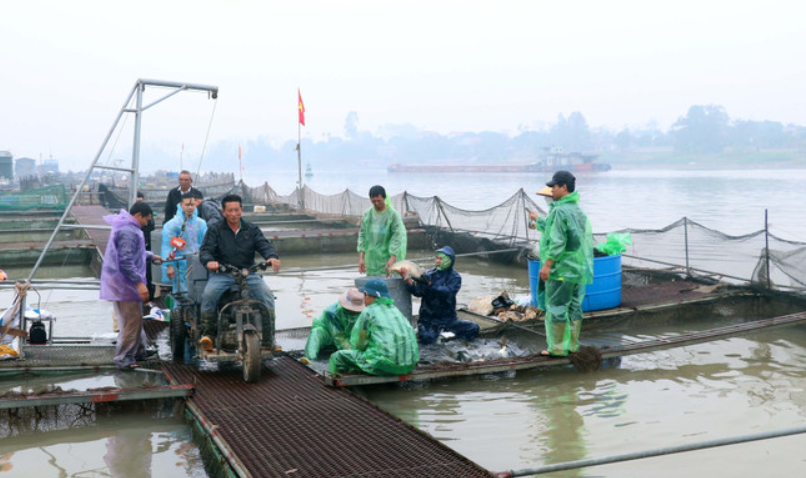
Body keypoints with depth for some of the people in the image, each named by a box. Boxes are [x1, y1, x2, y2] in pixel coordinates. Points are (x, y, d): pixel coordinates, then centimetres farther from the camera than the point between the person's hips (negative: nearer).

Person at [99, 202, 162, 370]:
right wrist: (139, 283, -25)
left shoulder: (127, 227, 15)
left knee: (135, 319, 20)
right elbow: (126, 261, -25)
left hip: (122, 284, 11)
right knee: (132, 321, -6)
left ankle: (139, 351, 31)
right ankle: (123, 358, 0)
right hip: (125, 284, -11)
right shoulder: (128, 232, -19)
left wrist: (151, 256, 30)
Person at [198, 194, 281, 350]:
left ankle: (269, 339, -19)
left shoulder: (252, 229, 15)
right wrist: (209, 261, -27)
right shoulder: (215, 230, 10)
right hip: (221, 274, -1)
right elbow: (205, 250, -2)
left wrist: (272, 256, -23)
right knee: (209, 294, -30)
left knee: (266, 294, -25)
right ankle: (207, 333, -12)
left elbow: (264, 245, 1)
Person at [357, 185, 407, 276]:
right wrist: (361, 258, -3)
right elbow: (362, 235, 5)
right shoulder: (367, 214, 4)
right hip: (372, 258, 4)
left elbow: (397, 237, -12)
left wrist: (392, 258, -23)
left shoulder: (393, 214, -8)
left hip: (388, 257, -4)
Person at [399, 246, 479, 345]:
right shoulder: (429, 274, 0)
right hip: (428, 318, -2)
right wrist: (407, 278, -26)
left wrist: (429, 284, -32)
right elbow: (417, 292, -12)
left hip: (448, 318, 2)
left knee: (473, 328, -11)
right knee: (426, 337, -31)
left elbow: (447, 292, -20)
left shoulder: (455, 277, -2)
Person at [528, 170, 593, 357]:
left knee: (556, 307, -2)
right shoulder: (578, 210, 13)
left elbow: (557, 241, -22)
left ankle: (557, 348, 2)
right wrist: (539, 221, 39)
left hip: (561, 268, -9)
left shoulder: (560, 211, -16)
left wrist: (547, 264, -21)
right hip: (578, 268, 9)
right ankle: (572, 344, 21)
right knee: (574, 306, 13)